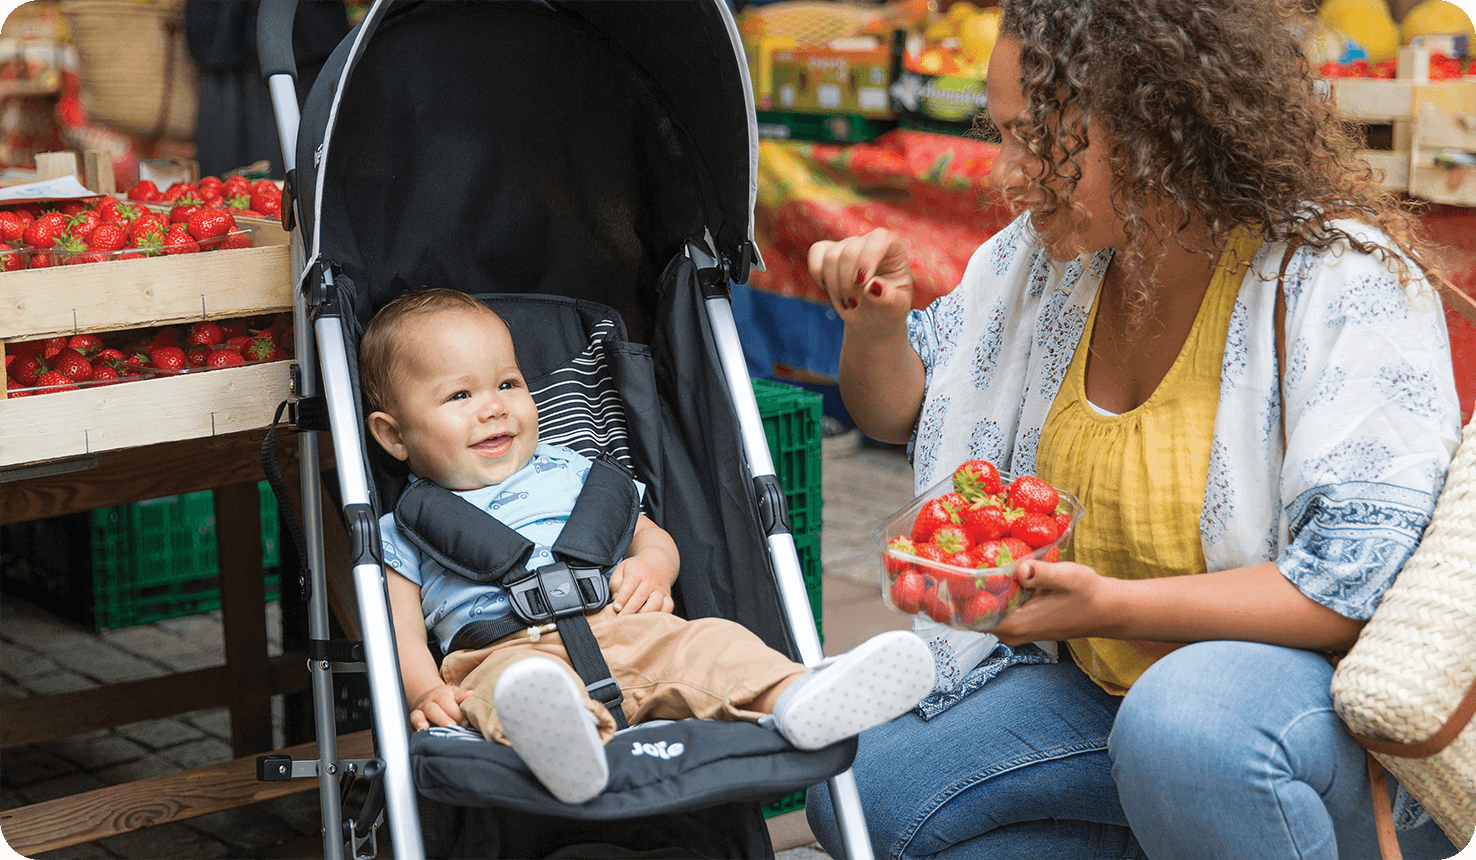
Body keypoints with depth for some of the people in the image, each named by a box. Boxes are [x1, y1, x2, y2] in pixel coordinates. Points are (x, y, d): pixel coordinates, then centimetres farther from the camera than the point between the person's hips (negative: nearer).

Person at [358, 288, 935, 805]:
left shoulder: (568, 473, 33)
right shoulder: (403, 532, 22)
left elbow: (647, 532, 34)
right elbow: (402, 636, 12)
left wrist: (653, 565, 7)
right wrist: (427, 693, -12)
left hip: (619, 630, 4)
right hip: (506, 652, -4)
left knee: (706, 642, -27)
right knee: (512, 683, -41)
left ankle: (792, 700, -57)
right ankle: (558, 737, -75)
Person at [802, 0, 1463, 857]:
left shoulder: (1346, 282, -20)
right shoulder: (1051, 253, 0)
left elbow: (1368, 579, -25)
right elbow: (902, 407, 15)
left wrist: (1111, 606, -31)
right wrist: (878, 325, -9)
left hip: (1327, 684, -7)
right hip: (1093, 683, 7)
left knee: (1187, 728, -40)